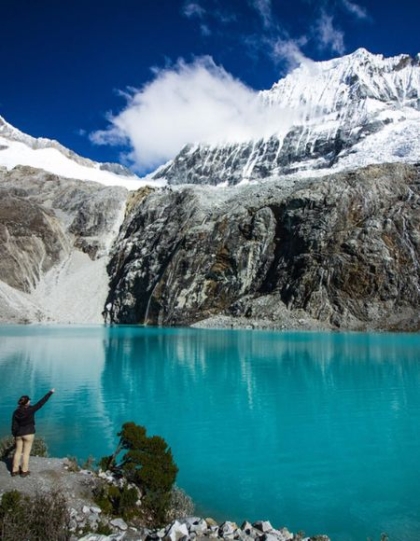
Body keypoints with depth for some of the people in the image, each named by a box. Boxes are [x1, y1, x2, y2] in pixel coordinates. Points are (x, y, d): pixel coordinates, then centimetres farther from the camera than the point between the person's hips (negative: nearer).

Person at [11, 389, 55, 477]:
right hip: (28, 433, -4)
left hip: (19, 434, 4)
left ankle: (15, 471, 20)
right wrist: (50, 393, -1)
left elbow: (14, 426, -1)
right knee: (26, 452, 4)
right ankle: (24, 471, 11)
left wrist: (14, 435, 11)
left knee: (18, 452, 14)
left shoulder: (16, 412, -5)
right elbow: (41, 402, -10)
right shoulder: (30, 409, -16)